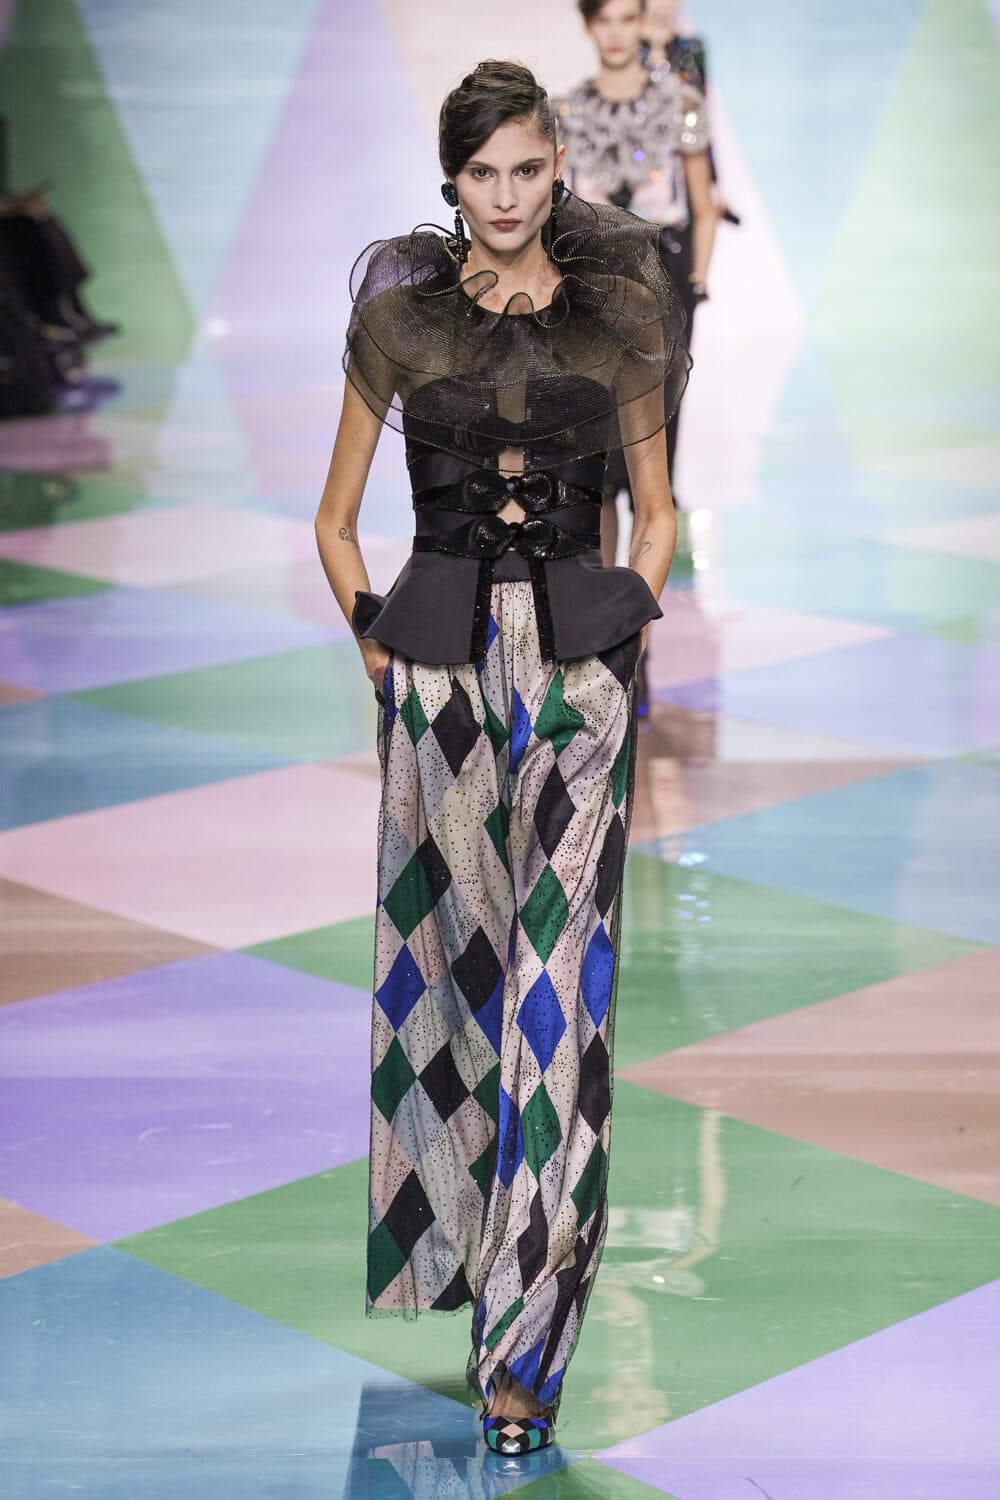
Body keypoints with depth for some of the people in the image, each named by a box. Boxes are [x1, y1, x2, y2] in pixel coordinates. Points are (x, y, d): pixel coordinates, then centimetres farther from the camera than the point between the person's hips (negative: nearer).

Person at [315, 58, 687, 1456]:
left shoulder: (618, 314, 5)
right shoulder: (398, 316, 4)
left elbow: (657, 507, 13)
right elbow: (336, 522, 11)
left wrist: (629, 630, 1)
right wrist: (378, 641, 0)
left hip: (581, 665, -1)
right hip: (441, 660, 1)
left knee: (556, 985, -6)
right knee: (448, 958, 8)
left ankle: (522, 1348, -5)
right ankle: (453, 1235, 29)